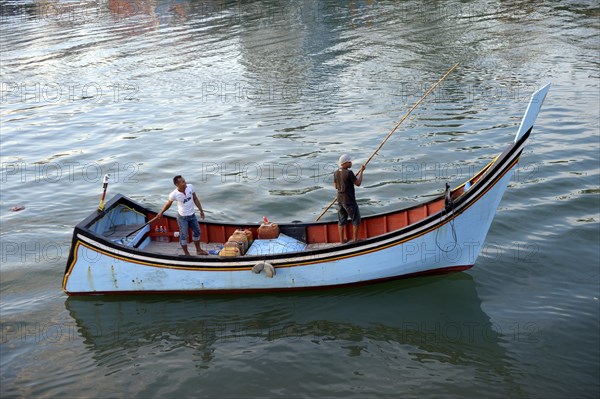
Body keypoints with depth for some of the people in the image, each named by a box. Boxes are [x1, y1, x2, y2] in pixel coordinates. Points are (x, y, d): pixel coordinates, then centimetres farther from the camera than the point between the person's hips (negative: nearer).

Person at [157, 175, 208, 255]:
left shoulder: (190, 187, -14)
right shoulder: (174, 194, -23)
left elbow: (195, 199, 0)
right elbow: (168, 204, -4)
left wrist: (201, 210, 4)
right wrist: (161, 212, 9)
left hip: (192, 215, 5)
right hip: (182, 217, -5)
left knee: (196, 232, 17)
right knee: (183, 235, 3)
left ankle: (198, 250, 36)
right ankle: (186, 254, 20)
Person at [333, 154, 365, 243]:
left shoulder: (336, 173, 1)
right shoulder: (349, 173, -20)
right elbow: (358, 183, -14)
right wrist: (361, 171, -4)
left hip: (340, 200, 6)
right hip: (349, 201, -6)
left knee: (342, 220, 14)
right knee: (356, 219, 8)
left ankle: (342, 239, 18)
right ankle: (355, 239, 11)